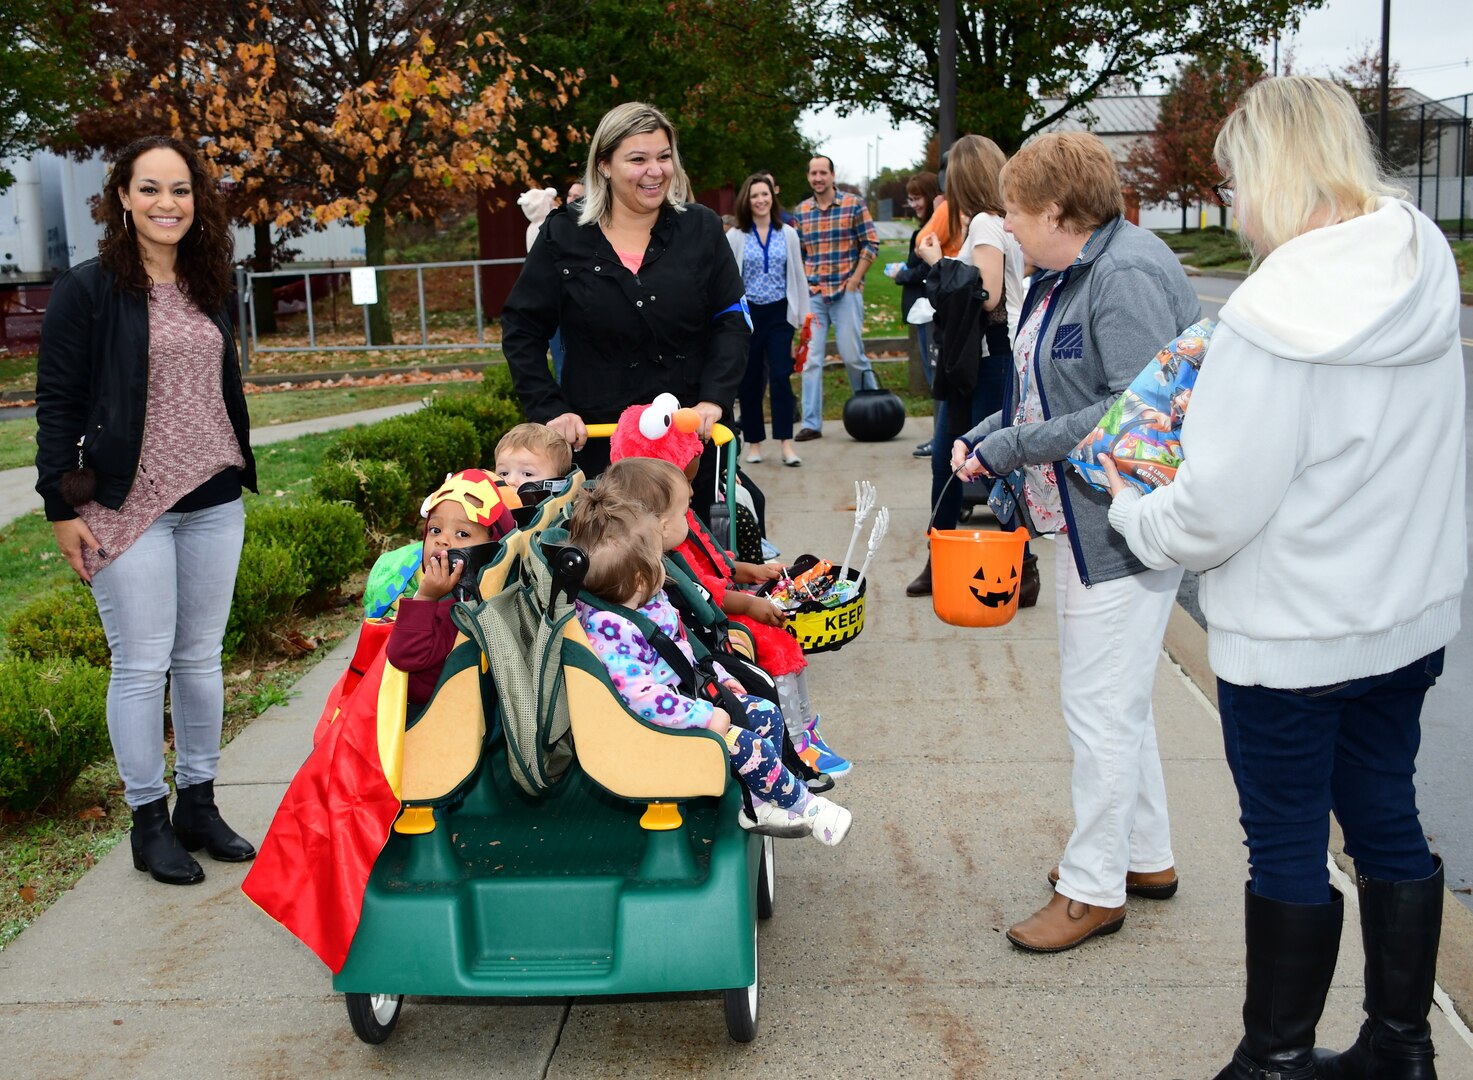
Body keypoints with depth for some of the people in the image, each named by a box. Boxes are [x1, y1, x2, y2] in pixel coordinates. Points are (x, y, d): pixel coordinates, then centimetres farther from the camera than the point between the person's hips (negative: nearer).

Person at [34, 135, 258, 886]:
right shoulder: (88, 290, -6)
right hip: (128, 507, -5)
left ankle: (198, 804, 23)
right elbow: (57, 403, -6)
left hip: (213, 502, 5)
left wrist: (241, 474, 18)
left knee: (201, 656, 11)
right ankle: (148, 819, 13)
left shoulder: (208, 289, 11)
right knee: (142, 665, 0)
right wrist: (62, 508, -10)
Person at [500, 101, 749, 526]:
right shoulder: (564, 237, 2)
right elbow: (522, 330, 5)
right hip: (597, 441, -1)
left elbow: (731, 322, 2)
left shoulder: (701, 229, 4)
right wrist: (549, 410, -6)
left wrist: (714, 399, -12)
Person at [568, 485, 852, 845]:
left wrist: (719, 676, 14)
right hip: (659, 722, -10)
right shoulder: (607, 627, -31)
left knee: (766, 715, 6)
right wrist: (706, 717, -30)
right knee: (744, 743, -17)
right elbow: (640, 694, -34)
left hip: (686, 693, 10)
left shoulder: (651, 599, 0)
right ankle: (806, 807, 5)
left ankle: (759, 801, 14)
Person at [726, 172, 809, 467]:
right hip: (747, 314, -1)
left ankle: (786, 443, -7)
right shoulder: (735, 236, -1)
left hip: (779, 313, 1)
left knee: (781, 376, -7)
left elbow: (797, 276, 9)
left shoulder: (788, 234, 6)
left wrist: (802, 315, 6)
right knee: (750, 380, 6)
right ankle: (754, 442, 17)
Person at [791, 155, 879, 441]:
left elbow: (871, 244, -2)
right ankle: (811, 423, 2)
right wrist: (802, 285, 4)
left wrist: (854, 281, -7)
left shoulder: (854, 204, -1)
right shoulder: (801, 211, 10)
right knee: (811, 358, -1)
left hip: (846, 292, -3)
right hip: (812, 294, 3)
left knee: (852, 355, -2)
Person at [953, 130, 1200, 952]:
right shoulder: (1067, 275, 13)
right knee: (1117, 696, 19)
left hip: (1126, 528, -11)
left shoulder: (1128, 275, -19)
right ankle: (1146, 856, 34)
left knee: (1101, 701, -2)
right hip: (1086, 517, 11)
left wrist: (1015, 447, -21)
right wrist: (985, 437, 4)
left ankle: (1094, 887, 12)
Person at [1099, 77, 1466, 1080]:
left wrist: (1134, 511, -2)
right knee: (1388, 821, 19)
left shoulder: (1276, 318, -25)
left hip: (1293, 632, -7)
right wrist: (1210, 420, 11)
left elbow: (1214, 516, -22)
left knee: (1287, 847, 8)